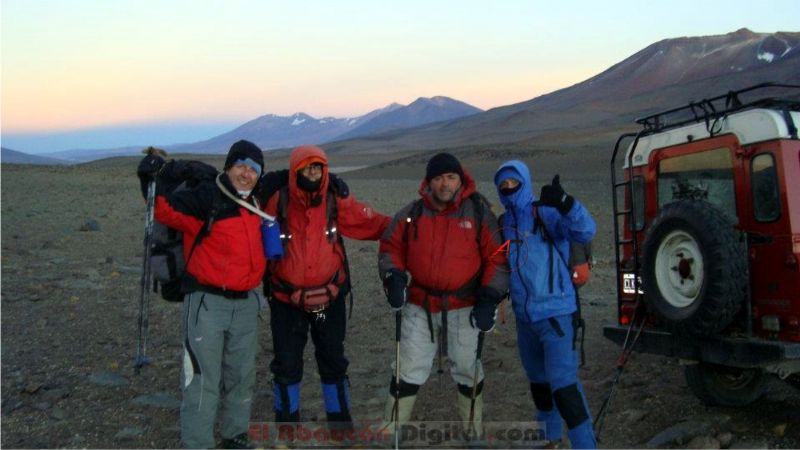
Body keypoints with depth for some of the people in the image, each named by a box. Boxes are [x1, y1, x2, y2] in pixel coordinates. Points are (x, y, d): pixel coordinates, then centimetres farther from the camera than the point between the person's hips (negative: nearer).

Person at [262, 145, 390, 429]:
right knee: (286, 365, 10)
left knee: (333, 361, 14)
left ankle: (340, 421, 31)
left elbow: (373, 223, -7)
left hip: (329, 297, 1)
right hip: (287, 299, -1)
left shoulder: (336, 203, -7)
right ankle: (287, 420, 30)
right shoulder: (277, 203, -10)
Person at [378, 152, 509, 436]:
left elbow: (497, 258, -5)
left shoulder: (478, 212, -7)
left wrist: (489, 299, -12)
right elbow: (391, 247, 9)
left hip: (463, 306, -1)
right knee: (409, 371, 7)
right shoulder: (412, 213, -1)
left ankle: (473, 430, 34)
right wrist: (394, 277, -8)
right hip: (419, 305, 1)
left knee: (466, 370, 14)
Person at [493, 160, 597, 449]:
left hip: (555, 312, -8)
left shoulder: (544, 213, -13)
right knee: (538, 380, 21)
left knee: (563, 384, -13)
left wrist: (564, 203, -43)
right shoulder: (504, 223, 8)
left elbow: (585, 232, -29)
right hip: (524, 315, 8)